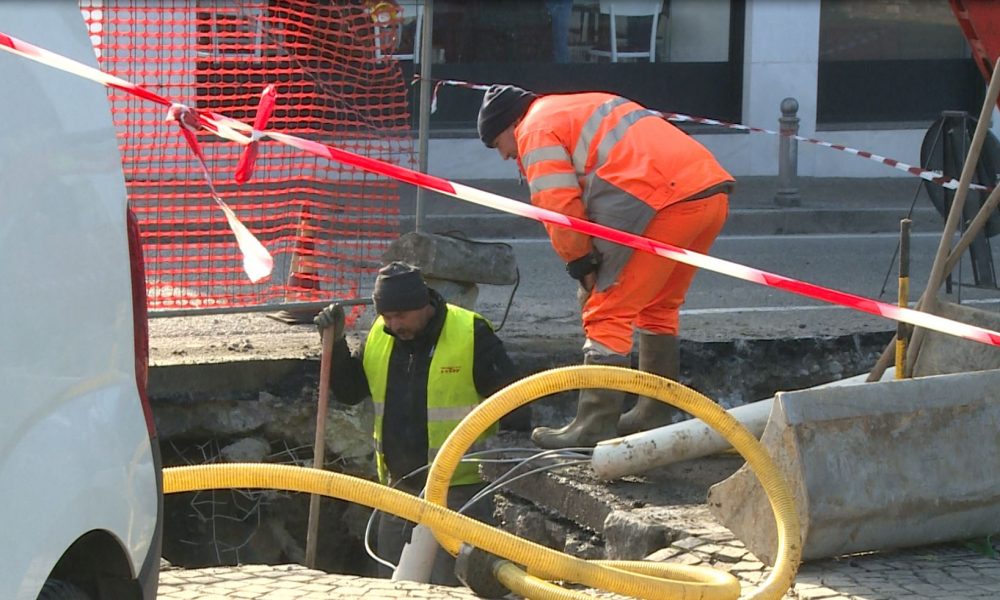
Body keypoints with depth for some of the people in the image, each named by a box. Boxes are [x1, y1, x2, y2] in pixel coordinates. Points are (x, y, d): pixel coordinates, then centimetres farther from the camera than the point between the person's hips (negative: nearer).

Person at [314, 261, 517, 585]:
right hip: (399, 486, 6)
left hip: (458, 488, -6)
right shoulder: (379, 336, 5)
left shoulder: (472, 334, -12)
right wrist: (335, 343, -1)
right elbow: (350, 391, 13)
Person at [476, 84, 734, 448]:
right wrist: (594, 263, 23)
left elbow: (559, 208, -6)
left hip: (669, 204, -9)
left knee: (608, 315, -5)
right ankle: (655, 414, 30)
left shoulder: (536, 131, 4)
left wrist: (580, 264, 6)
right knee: (658, 308, 23)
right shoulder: (577, 110, 34)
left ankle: (594, 428, -9)